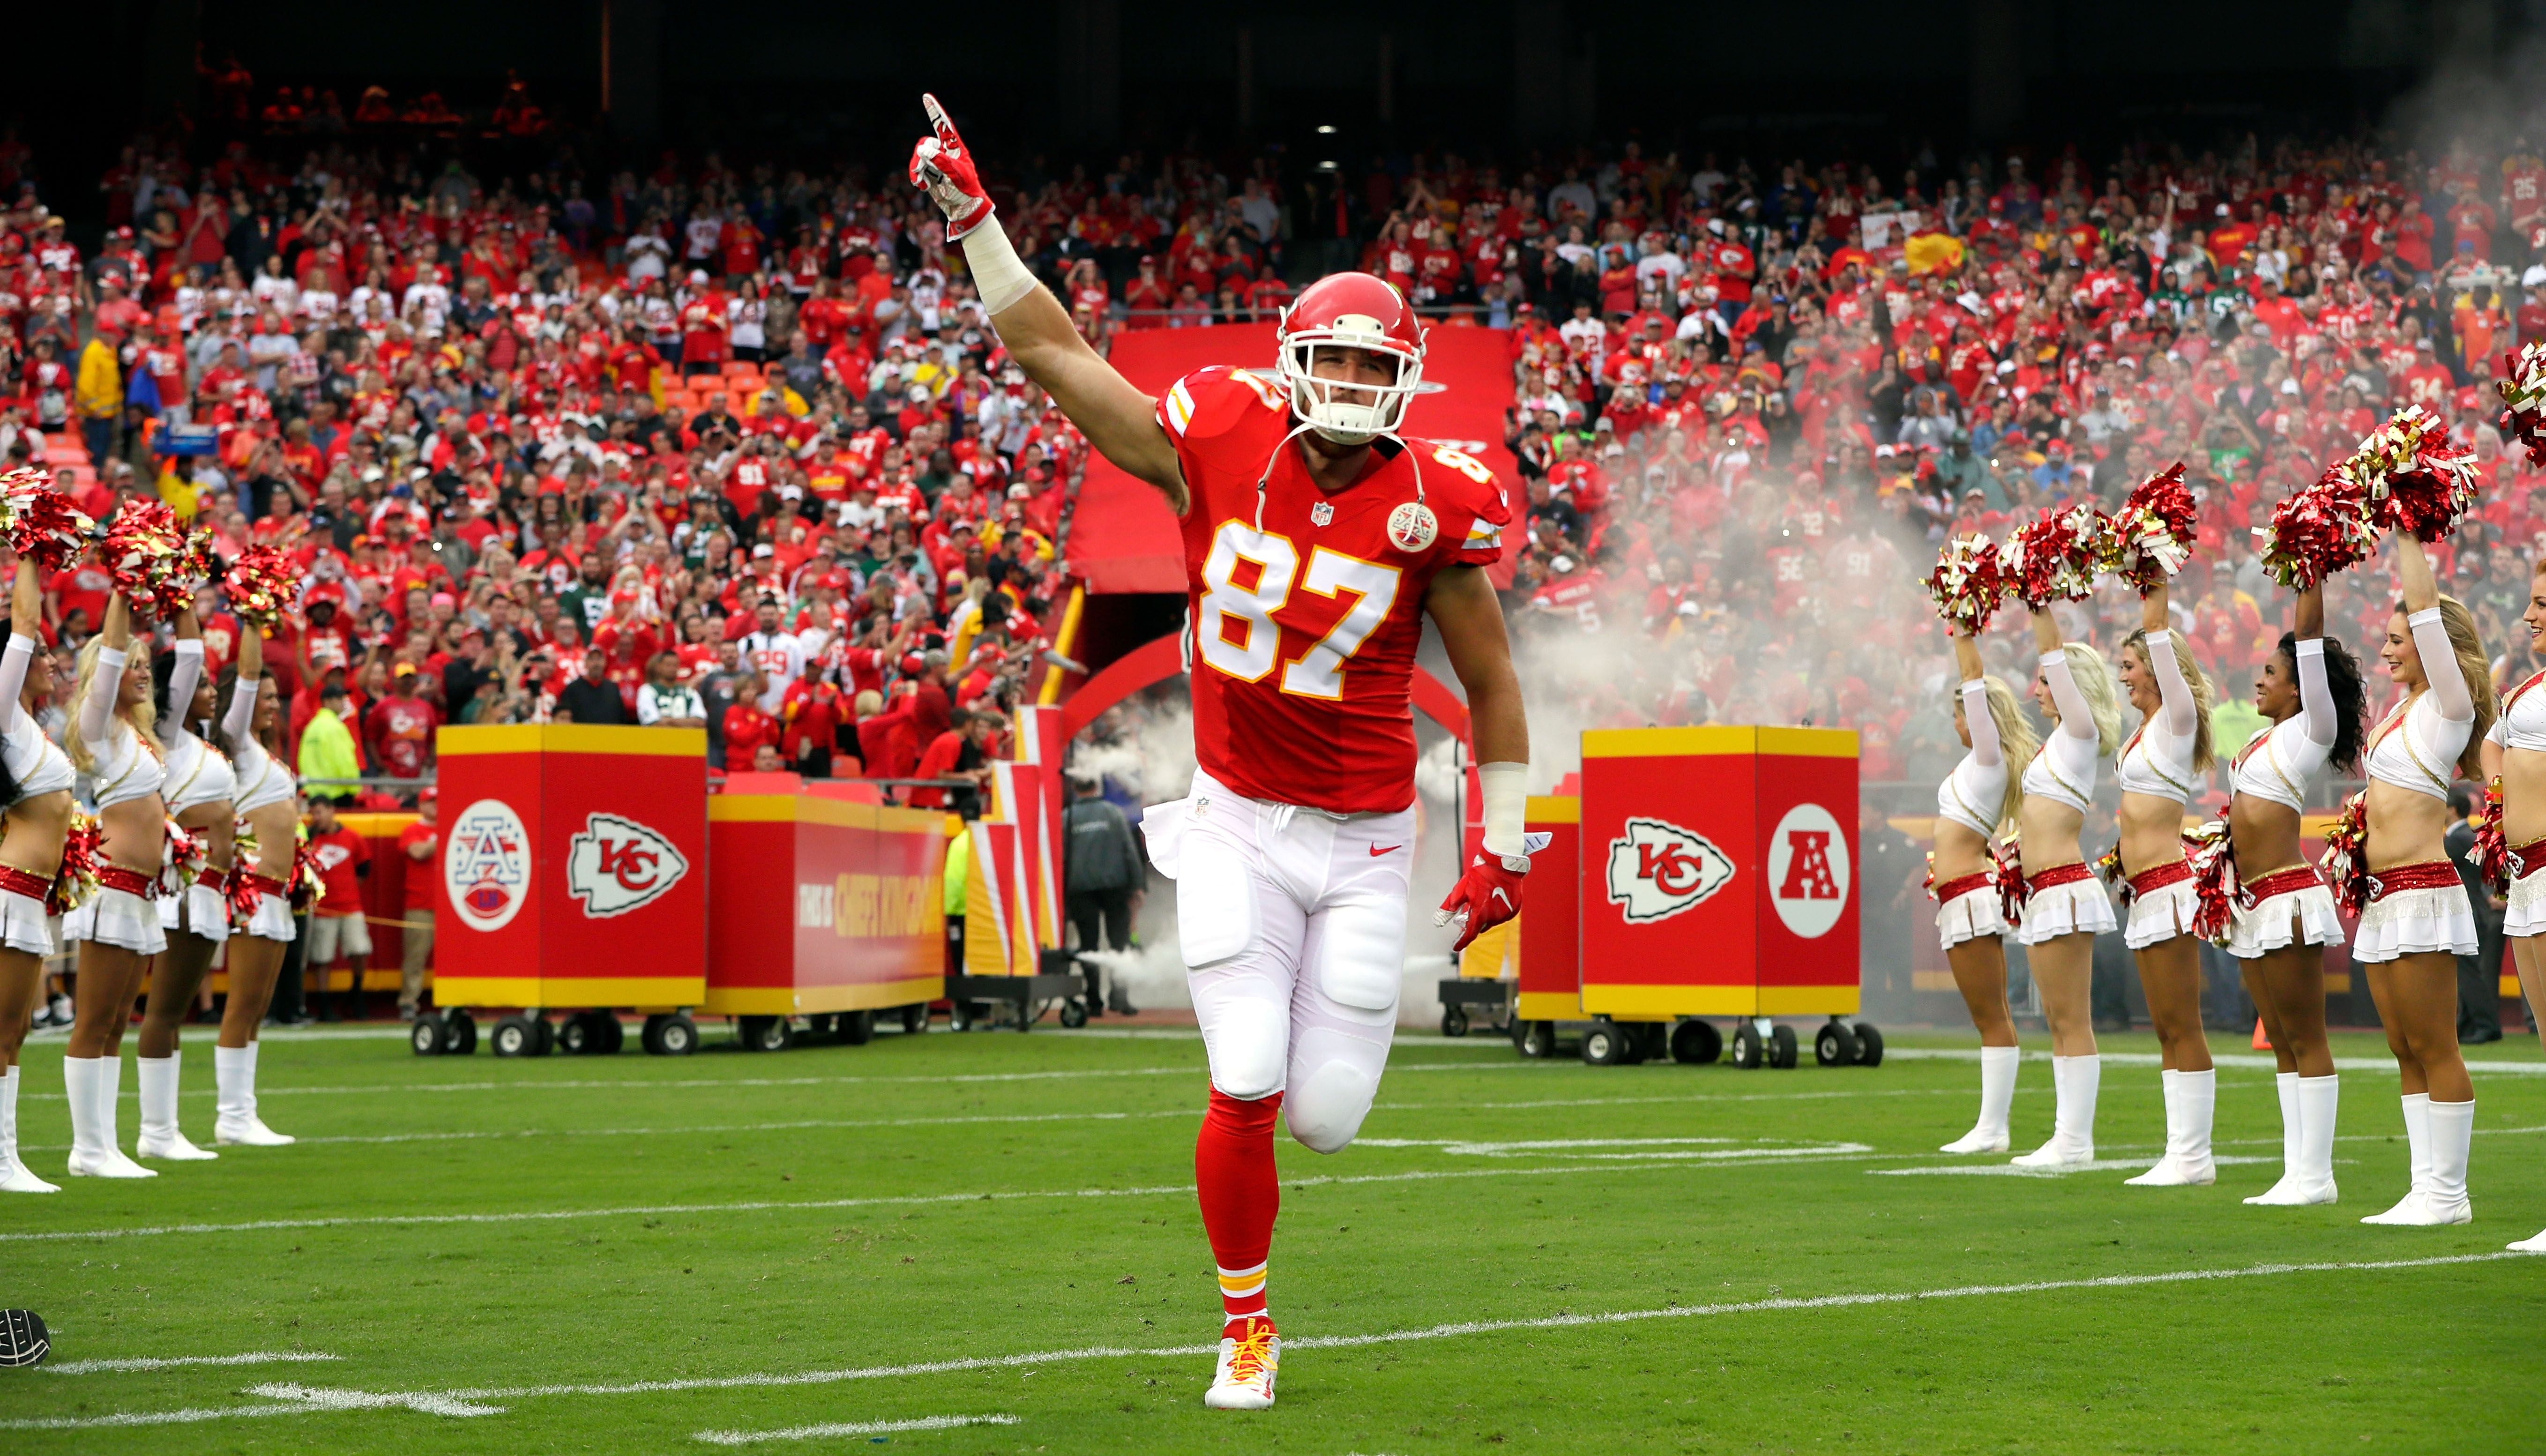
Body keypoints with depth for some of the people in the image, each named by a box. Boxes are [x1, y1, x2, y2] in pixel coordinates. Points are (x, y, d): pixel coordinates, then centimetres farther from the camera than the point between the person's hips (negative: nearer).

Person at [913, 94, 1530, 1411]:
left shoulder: (1433, 507, -10)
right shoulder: (1218, 446, -9)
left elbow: (1491, 684, 1)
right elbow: (1051, 354, -3)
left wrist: (1502, 847, 0)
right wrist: (970, 219, -8)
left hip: (1364, 839, 0)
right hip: (1236, 820, 0)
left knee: (1327, 1118, 0)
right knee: (1244, 1092, -11)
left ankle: (1319, 1032, 41)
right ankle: (1246, 1326, 13)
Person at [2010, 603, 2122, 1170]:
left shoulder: (2080, 735, -6)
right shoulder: (2056, 742, 15)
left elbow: (2052, 652, -10)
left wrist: (2041, 611, -9)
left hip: (2065, 887, -10)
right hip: (2042, 893, 10)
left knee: (2073, 1020, -8)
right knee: (2058, 1022, 9)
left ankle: (2076, 1141, -9)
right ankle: (2068, 1137, 11)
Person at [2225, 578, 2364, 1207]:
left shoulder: (2313, 730, -7)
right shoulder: (2270, 736, 13)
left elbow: (2310, 641, -14)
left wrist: (2312, 582, -16)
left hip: (2288, 896, -9)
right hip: (2252, 901, 9)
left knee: (2306, 1039, -6)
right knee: (2282, 1042, 9)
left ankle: (2316, 1175, -5)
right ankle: (2297, 1172, 12)